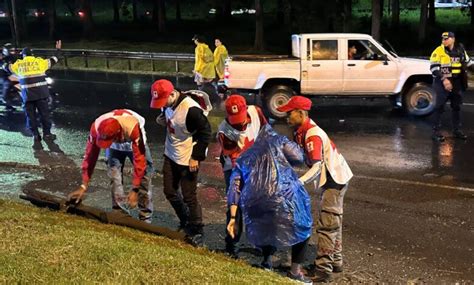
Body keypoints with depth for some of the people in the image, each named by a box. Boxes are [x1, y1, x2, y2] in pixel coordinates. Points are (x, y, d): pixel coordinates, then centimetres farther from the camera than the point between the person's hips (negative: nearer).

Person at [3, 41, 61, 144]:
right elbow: (53, 60, 14)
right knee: (44, 113, 9)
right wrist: (58, 50, 30)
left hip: (27, 94, 1)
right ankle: (47, 133, 13)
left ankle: (35, 135, 12)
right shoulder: (39, 61, 4)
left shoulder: (18, 64, 7)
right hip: (40, 93, -1)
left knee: (30, 115, 10)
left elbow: (7, 67, 22)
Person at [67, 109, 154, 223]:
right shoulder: (96, 127, -35)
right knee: (114, 174, -14)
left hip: (134, 144, -2)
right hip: (115, 147, 3)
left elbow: (139, 159, -39)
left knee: (145, 173, -11)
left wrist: (135, 190, -36)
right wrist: (83, 186, -26)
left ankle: (145, 217, -1)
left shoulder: (132, 128, -45)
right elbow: (90, 156, -25)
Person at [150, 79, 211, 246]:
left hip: (187, 159, -8)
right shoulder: (168, 104, -3)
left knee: (189, 197, 0)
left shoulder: (191, 109, -28)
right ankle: (185, 222, 37)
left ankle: (197, 232, 19)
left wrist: (196, 157, -18)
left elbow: (205, 132, -21)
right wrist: (162, 120, -6)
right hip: (170, 156, 8)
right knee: (169, 191, 17)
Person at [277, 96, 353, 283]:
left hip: (335, 178, -11)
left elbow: (317, 166, -32)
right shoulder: (302, 131, 4)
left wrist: (299, 183, -42)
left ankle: (323, 269, -7)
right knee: (333, 221, 19)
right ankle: (335, 261, 32)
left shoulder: (312, 135, -26)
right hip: (333, 177, 11)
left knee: (327, 223, -10)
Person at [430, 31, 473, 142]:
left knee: (457, 107, 14)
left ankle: (457, 130, 26)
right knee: (439, 108, -5)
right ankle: (436, 131, -1)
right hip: (443, 83, -6)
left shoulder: (460, 50, 6)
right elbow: (434, 68, -16)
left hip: (457, 83, 6)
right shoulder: (438, 51, -10)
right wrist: (444, 80, -24)